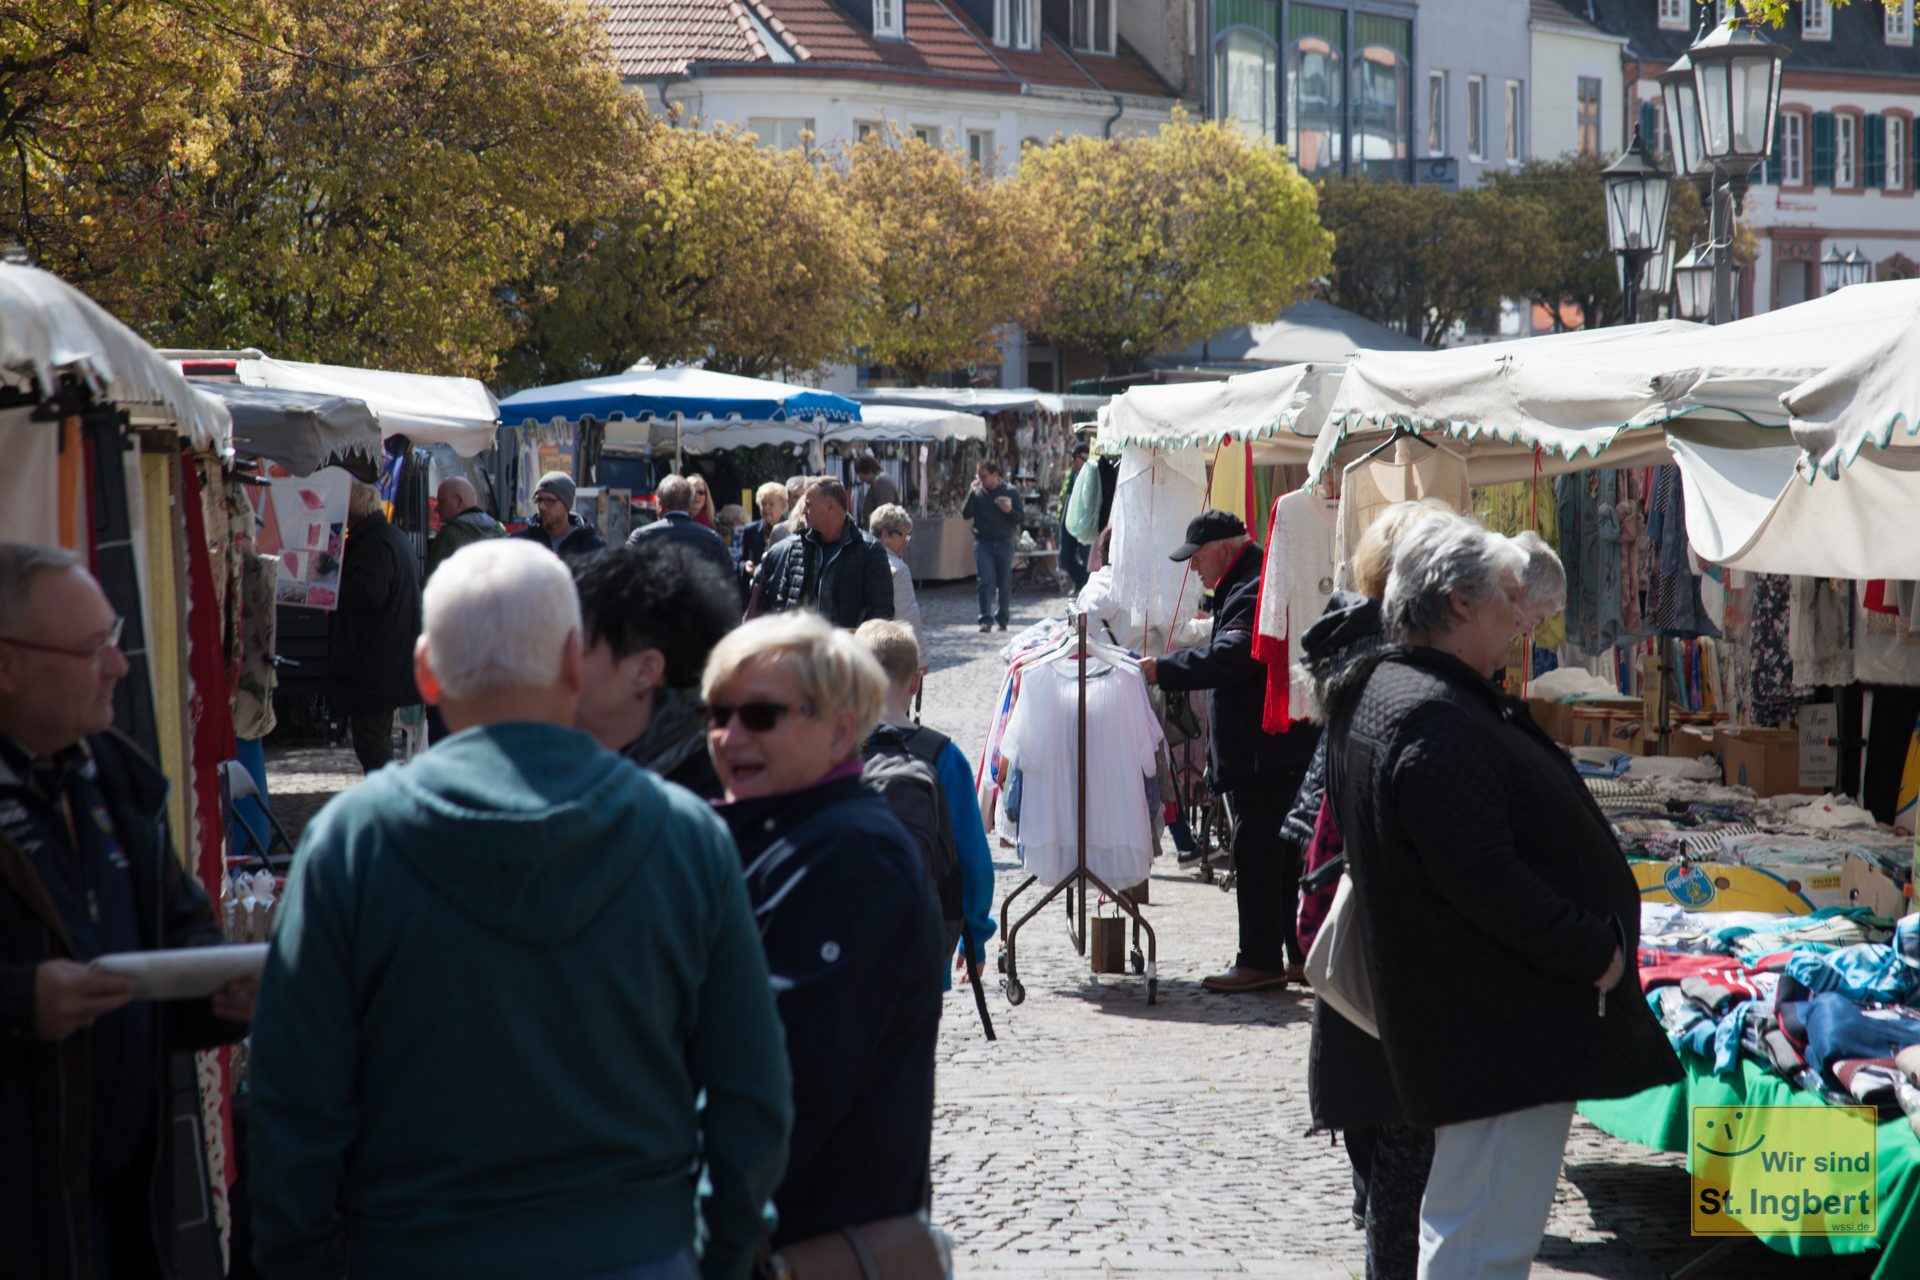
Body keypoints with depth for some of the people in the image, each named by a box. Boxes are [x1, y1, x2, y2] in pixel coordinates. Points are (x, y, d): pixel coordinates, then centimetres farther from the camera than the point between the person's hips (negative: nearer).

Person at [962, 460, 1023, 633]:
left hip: (1005, 542, 0)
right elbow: (965, 515, -4)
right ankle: (986, 620, -14)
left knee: (1005, 583, 6)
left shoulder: (1010, 491, 2)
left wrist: (1009, 510, -16)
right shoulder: (977, 492, 4)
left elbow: (1021, 517, 4)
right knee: (985, 581, -11)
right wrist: (972, 493, -12)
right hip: (983, 542, 0)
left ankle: (1003, 618, 20)